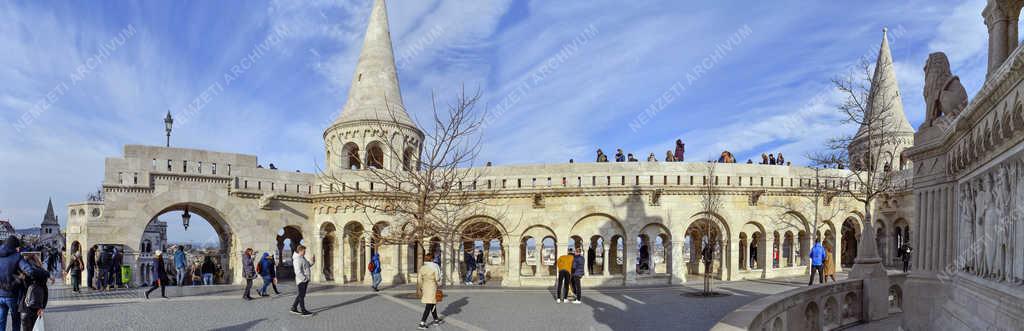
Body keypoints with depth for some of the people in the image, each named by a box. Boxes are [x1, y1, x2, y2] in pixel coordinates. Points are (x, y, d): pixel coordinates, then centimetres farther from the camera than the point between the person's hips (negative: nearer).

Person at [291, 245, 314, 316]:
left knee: (301, 295, 17)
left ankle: (294, 308, 27)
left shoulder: (302, 258, 14)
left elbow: (307, 266, 21)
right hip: (301, 280, -10)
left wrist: (312, 262, 4)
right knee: (301, 295, -3)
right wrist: (304, 278, -21)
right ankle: (303, 311, 1)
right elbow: (298, 272, -23)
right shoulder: (297, 259, -17)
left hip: (305, 280, 10)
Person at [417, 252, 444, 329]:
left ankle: (436, 319, 34)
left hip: (425, 287, 6)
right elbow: (437, 279, -14)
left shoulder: (422, 268, 0)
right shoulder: (434, 267, -16)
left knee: (433, 304, 21)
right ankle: (422, 323, -6)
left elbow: (420, 280, 2)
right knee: (429, 306, -3)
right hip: (432, 287, -6)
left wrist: (420, 289, 9)